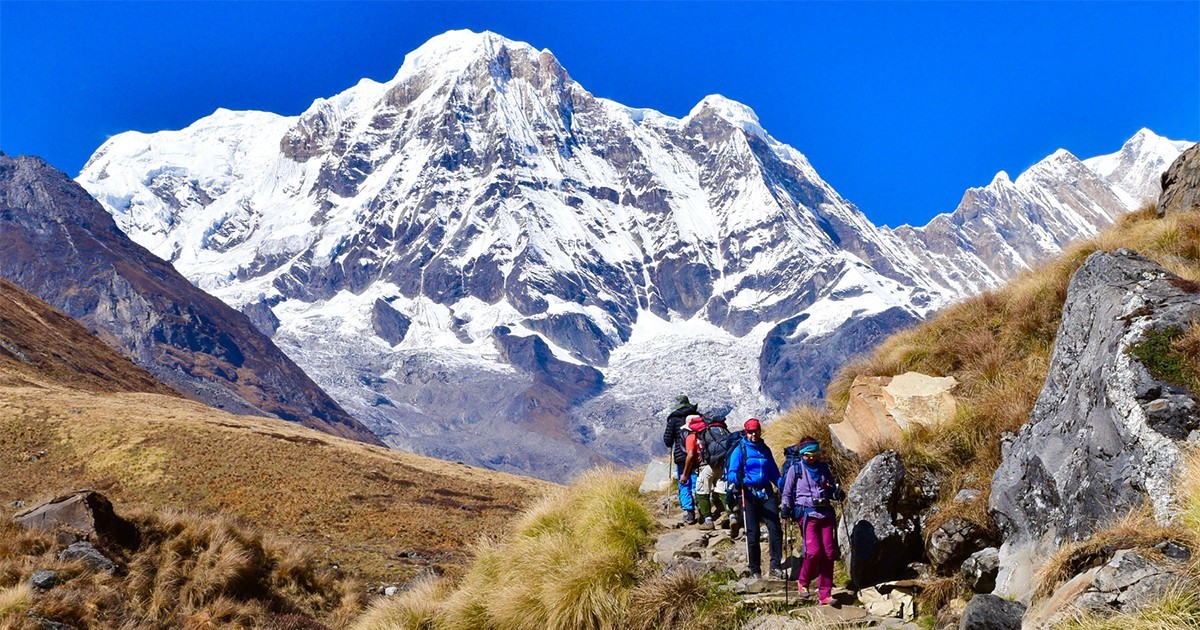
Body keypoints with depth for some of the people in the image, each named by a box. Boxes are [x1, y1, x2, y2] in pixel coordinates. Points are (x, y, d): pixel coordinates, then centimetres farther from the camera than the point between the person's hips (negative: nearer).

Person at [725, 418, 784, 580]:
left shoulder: (765, 449, 17)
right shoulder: (740, 449, 3)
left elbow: (774, 473, 22)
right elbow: (732, 471, -4)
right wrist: (736, 481, -25)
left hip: (766, 493, 4)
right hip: (748, 495, -4)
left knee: (775, 528, -8)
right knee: (753, 533, -2)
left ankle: (775, 567, -2)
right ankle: (755, 570, 7)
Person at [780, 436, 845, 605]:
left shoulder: (823, 468, 17)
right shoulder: (795, 469, 7)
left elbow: (831, 488, 25)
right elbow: (787, 493, 9)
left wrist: (837, 493, 3)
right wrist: (786, 506, -8)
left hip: (825, 513, 4)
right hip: (807, 514, -4)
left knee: (829, 553, -3)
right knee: (814, 551, -18)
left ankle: (824, 594, 5)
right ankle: (803, 581, 9)